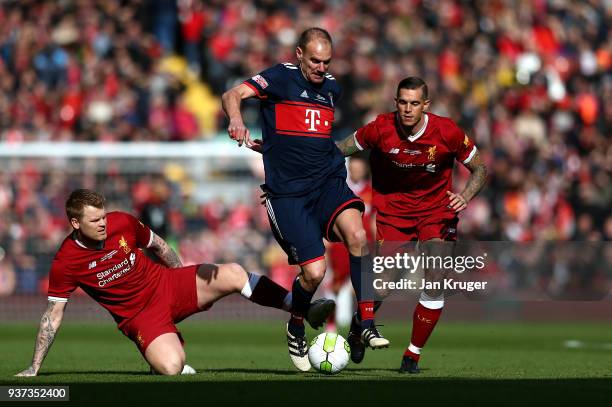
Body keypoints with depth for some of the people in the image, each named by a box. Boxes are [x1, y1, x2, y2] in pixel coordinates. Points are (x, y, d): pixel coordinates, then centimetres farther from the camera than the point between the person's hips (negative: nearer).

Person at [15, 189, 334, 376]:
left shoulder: (122, 223, -10)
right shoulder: (65, 263, -18)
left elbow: (158, 246, 9)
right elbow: (54, 314, -9)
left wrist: (191, 282, 16)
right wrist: (34, 368, -10)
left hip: (167, 285, 3)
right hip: (140, 316, -3)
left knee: (232, 275, -18)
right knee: (171, 368, -29)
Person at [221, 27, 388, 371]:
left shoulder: (332, 88, 15)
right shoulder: (281, 78, -3)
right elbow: (233, 95, -18)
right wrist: (236, 119, -40)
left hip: (329, 181, 4)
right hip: (288, 191, -4)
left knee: (357, 234, -26)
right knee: (314, 271, -13)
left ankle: (367, 324, -19)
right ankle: (296, 330, 18)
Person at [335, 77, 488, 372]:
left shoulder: (446, 132, -17)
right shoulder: (381, 129, -17)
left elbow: (479, 169, -4)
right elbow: (342, 148, 0)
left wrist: (465, 197, -22)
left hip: (437, 211, 0)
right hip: (392, 210, 0)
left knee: (435, 282, -14)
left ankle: (413, 354, 3)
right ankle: (360, 324, 26)